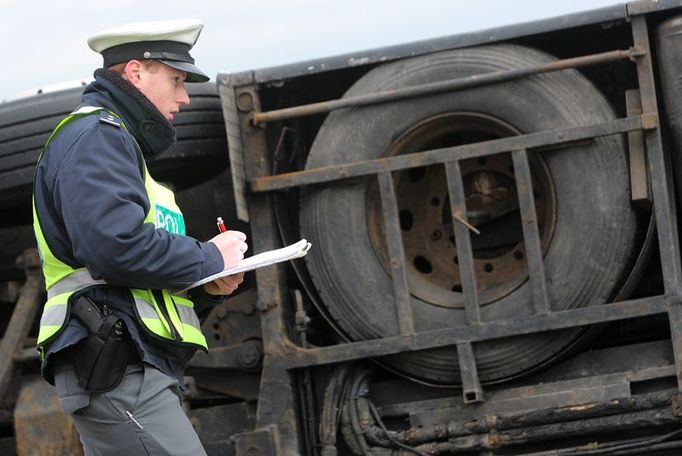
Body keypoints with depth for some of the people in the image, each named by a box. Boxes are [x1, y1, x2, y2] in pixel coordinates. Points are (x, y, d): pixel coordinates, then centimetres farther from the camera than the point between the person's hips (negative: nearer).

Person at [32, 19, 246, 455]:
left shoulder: (113, 140, 28)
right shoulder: (95, 135, -7)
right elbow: (116, 247, -22)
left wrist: (201, 284, 11)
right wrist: (209, 259, -8)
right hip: (117, 370, -11)